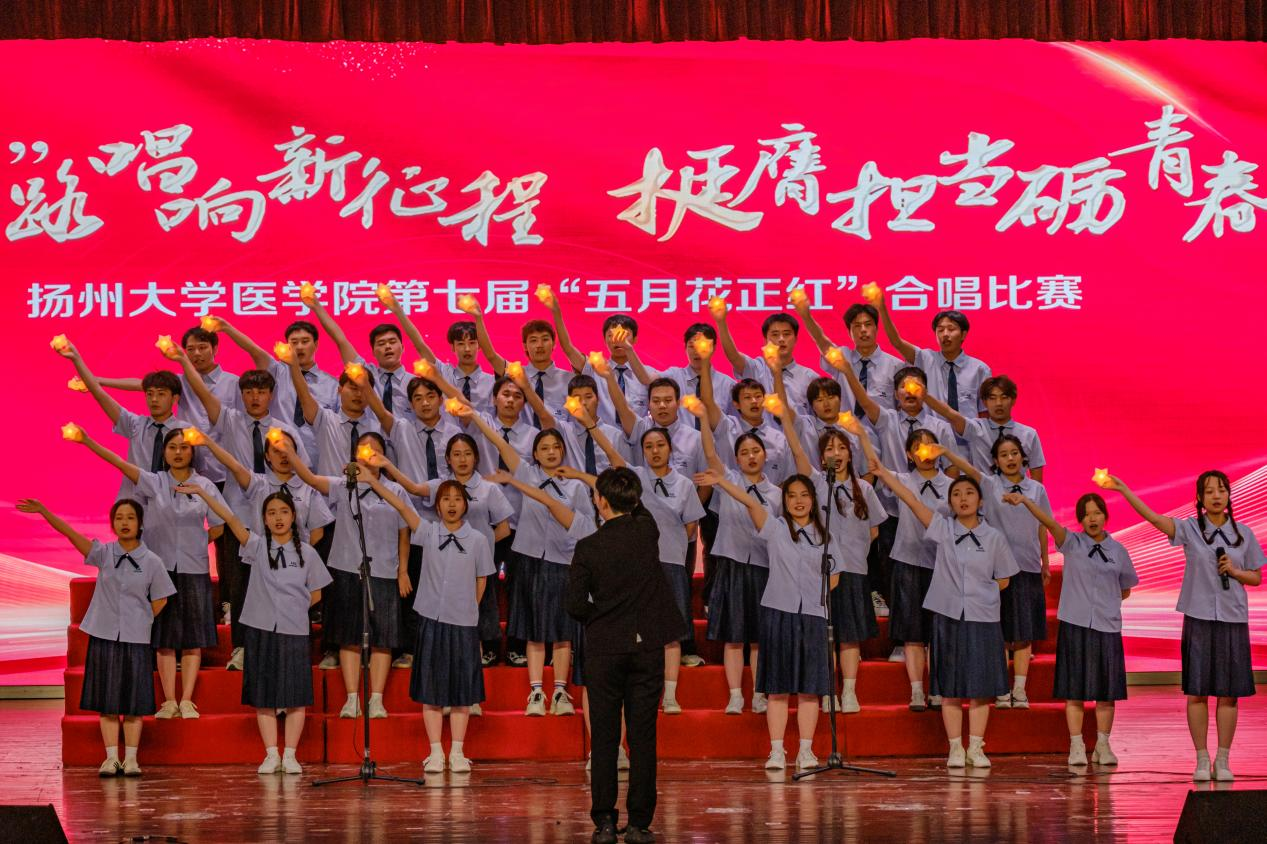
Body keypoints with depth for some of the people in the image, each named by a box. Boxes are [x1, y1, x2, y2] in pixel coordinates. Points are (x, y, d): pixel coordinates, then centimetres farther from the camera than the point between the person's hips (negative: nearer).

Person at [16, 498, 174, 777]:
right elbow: (70, 533, -13)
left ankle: (130, 758, 8)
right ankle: (111, 758, 8)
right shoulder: (104, 554, -1)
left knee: (133, 702, 3)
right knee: (107, 702, 4)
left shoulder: (151, 562, -2)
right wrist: (43, 511, -24)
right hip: (104, 636, 1)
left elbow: (160, 600, 8)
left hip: (135, 639, -1)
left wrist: (141, 622, 2)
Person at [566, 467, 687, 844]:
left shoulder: (587, 548, -10)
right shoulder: (648, 531, -4)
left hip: (603, 650, -2)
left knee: (604, 739, 5)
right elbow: (637, 509, 21)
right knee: (643, 738, 4)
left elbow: (576, 606, -9)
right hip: (646, 647, 2)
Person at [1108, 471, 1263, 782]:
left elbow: (1257, 577, 12)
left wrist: (1235, 571, -8)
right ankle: (1201, 759, 8)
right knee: (1197, 692, 0)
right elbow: (1151, 516, -12)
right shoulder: (1190, 530, 0)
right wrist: (1122, 489, -22)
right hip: (1199, 618, -1)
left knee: (1228, 693, 2)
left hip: (1233, 619, 1)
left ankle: (1222, 760, 10)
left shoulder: (1243, 534, 6)